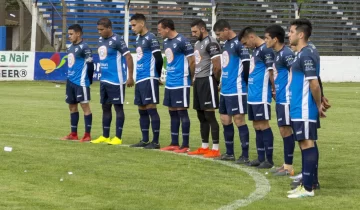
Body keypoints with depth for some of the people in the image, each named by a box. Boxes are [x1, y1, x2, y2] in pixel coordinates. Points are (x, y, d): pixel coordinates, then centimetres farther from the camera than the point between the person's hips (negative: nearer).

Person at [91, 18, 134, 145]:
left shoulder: (117, 40, -14)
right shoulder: (101, 40, 11)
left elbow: (128, 57, -15)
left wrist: (130, 77, -18)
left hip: (116, 80, -8)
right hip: (104, 80, 8)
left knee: (118, 107, -2)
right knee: (105, 107, 12)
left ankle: (118, 138, 2)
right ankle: (105, 136, 20)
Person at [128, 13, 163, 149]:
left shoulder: (150, 38, -12)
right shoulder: (138, 39, 16)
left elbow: (159, 59, -14)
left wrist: (157, 76, -4)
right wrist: (138, 75, 18)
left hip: (149, 79, -9)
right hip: (140, 79, 9)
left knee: (151, 108, -8)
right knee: (142, 110, 11)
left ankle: (156, 141, -6)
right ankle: (145, 140, 17)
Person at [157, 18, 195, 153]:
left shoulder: (182, 41, -15)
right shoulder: (166, 42, 11)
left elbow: (192, 61, -13)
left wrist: (191, 78, -3)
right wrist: (168, 76, 15)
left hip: (181, 83, -9)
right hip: (169, 83, 9)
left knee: (182, 111, -5)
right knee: (172, 112, 11)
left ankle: (185, 145, 0)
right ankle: (174, 144, 18)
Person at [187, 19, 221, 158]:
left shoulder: (211, 43, -15)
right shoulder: (197, 43, 16)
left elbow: (217, 66, -19)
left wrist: (215, 80, -5)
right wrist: (195, 79, 13)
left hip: (207, 81, -10)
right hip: (198, 81, 10)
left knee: (209, 115, -9)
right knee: (201, 116, 12)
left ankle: (215, 149, -7)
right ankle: (204, 147, 20)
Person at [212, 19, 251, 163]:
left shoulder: (238, 44, -16)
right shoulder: (226, 44, 14)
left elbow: (247, 65, -19)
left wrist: (246, 85, -10)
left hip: (236, 90, -10)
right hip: (225, 90, 10)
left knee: (239, 120, -6)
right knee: (225, 120, 13)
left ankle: (245, 155, -2)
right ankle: (229, 153, 23)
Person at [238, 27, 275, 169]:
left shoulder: (265, 50, -14)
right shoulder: (256, 50, 15)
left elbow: (271, 71, -17)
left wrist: (274, 89, -13)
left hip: (261, 96, -9)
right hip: (253, 95, 9)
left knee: (263, 125, -6)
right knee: (256, 126, 11)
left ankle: (269, 160, -1)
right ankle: (260, 158, 17)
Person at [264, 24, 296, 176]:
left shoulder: (286, 54, -16)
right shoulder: (276, 54, 13)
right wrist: (275, 90, 18)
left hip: (286, 99, -9)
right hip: (280, 99, 9)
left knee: (285, 130, -5)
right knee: (284, 130, 12)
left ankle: (289, 167, 1)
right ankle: (286, 164, 19)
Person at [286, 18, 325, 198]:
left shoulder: (306, 55, -18)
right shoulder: (301, 54, 14)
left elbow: (314, 84, -20)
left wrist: (318, 106, -11)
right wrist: (319, 103, 17)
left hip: (304, 110, -10)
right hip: (298, 109, 10)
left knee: (307, 144, -7)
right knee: (305, 144, 13)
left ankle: (308, 188, -5)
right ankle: (307, 182, 20)